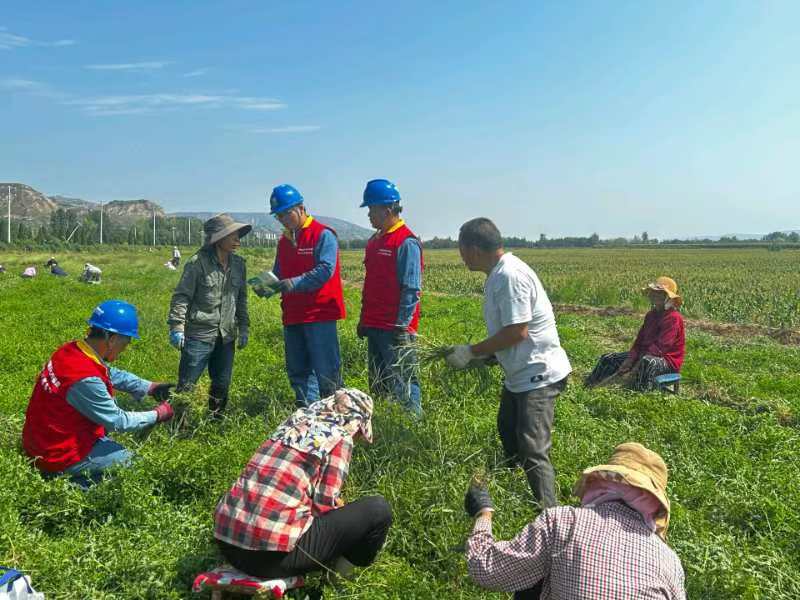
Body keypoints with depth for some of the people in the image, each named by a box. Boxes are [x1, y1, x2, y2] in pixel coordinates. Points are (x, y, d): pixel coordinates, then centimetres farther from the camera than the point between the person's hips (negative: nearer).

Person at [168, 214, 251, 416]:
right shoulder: (198, 263, -12)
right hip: (199, 336, -6)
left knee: (222, 385, 14)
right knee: (186, 386, 0)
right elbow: (181, 296, -10)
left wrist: (244, 327, 14)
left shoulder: (239, 264, 7)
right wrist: (177, 327, -15)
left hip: (226, 337, 6)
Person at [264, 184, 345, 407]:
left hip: (320, 315, -8)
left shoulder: (323, 235, -7)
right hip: (292, 316, 8)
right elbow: (279, 274, 20)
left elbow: (325, 271, -19)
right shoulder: (284, 241, 16)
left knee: (326, 372, -4)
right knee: (297, 372, 12)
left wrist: (295, 283, -26)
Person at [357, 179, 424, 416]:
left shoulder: (407, 243, -12)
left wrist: (401, 326, -18)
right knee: (377, 384, 15)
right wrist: (364, 319, 18)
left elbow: (411, 290, -16)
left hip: (395, 329, -9)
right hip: (374, 326, 9)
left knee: (402, 384, -4)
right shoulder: (374, 241, 14)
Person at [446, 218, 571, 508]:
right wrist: (484, 356, 5)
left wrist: (471, 352, -19)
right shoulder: (498, 275, 8)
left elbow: (518, 332, -27)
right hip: (519, 373, 11)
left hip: (538, 374, -11)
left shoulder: (510, 276, -24)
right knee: (508, 435, 24)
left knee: (532, 451, -12)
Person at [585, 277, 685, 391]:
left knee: (648, 362, -45)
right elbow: (640, 339, 9)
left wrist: (638, 366, -25)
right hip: (645, 354, 9)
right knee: (608, 358, 2)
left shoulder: (673, 318, -17)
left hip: (668, 361, -9)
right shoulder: (651, 315, 11)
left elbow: (660, 346, -25)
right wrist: (629, 359, -7)